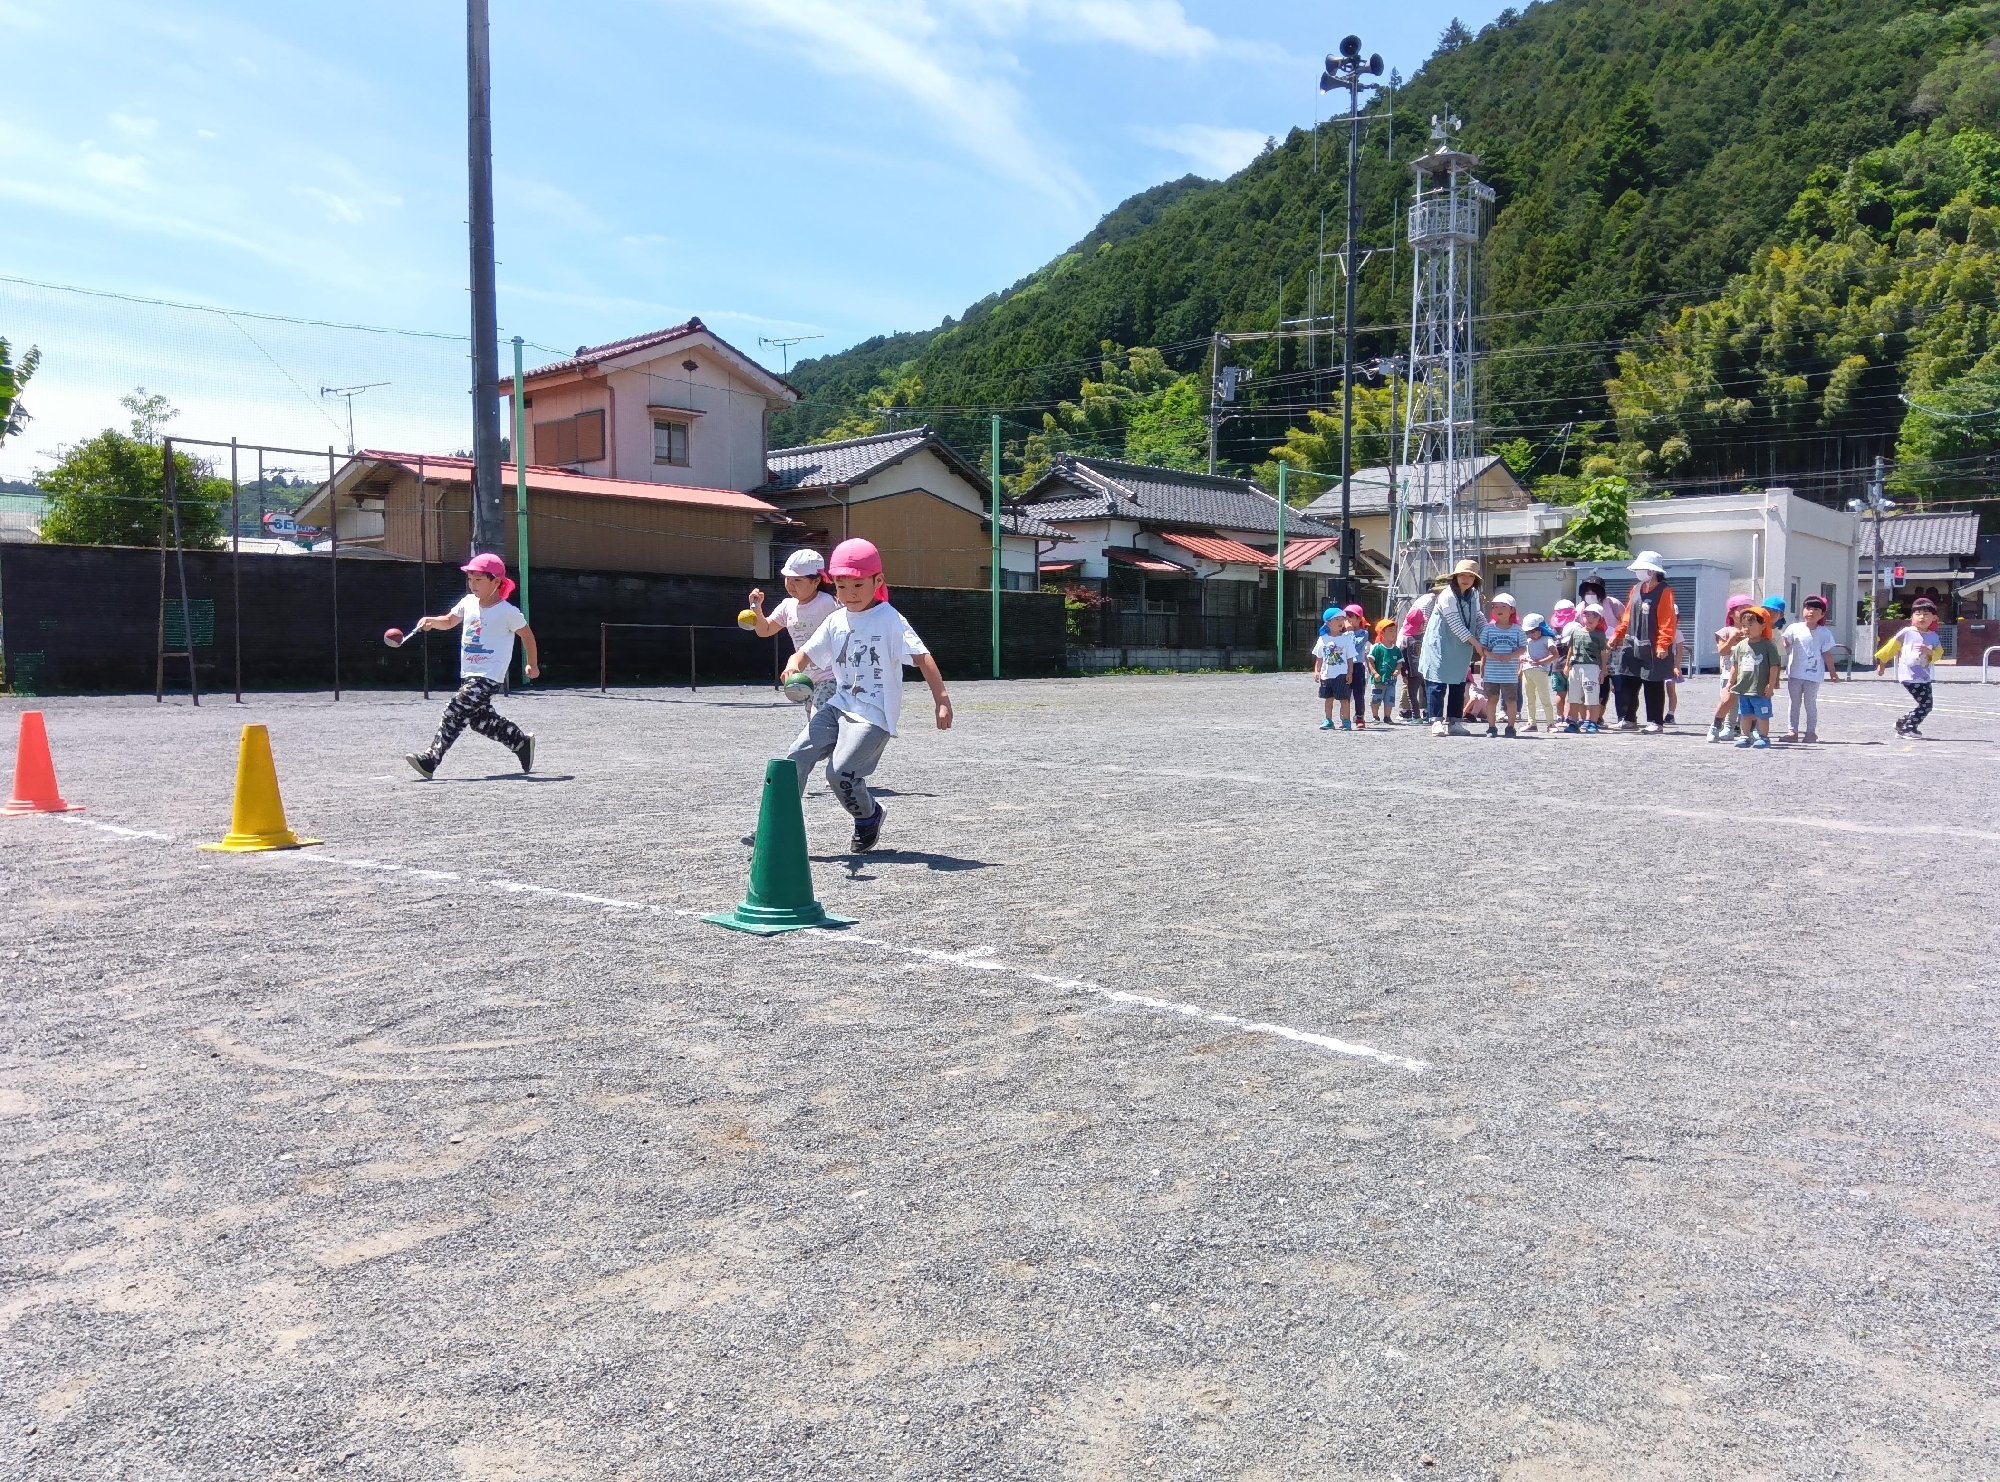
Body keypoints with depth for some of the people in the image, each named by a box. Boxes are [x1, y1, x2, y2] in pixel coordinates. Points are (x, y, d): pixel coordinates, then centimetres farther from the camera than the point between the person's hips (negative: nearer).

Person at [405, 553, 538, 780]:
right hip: (468, 675, 8)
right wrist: (432, 621, 1)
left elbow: (527, 635, 2)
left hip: (489, 677, -8)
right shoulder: (468, 602, 7)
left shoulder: (508, 612, -10)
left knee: (455, 710, -16)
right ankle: (522, 743, 30)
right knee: (481, 719, 13)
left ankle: (429, 760, -17)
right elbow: (450, 621, 22)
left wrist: (533, 665, 9)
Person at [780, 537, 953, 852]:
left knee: (840, 772, -16)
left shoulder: (889, 620, -9)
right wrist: (794, 665, -14)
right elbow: (806, 654, 12)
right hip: (839, 705, 6)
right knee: (797, 755, -7)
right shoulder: (836, 622, 10)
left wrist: (941, 699, -26)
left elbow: (922, 658, -16)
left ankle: (869, 815, 14)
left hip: (875, 714, -6)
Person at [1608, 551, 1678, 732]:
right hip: (1632, 646, 7)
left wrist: (1663, 644, -22)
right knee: (1627, 684, 7)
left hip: (1652, 649, -7)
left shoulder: (1664, 592, -9)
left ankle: (1654, 722, 9)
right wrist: (1617, 634, 10)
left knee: (1653, 687, 2)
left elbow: (1667, 621, -15)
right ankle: (1628, 719, 16)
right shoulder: (1636, 589, 12)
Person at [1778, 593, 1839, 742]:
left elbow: (1827, 654, 2)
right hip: (1794, 674, 1)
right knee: (1794, 703, 8)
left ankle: (1811, 731, 11)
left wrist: (1832, 673, 4)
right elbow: (1785, 646, 4)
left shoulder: (1825, 633, -2)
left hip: (1813, 675, -1)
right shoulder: (1794, 628, -2)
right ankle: (1792, 730, 13)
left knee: (1810, 703, 4)